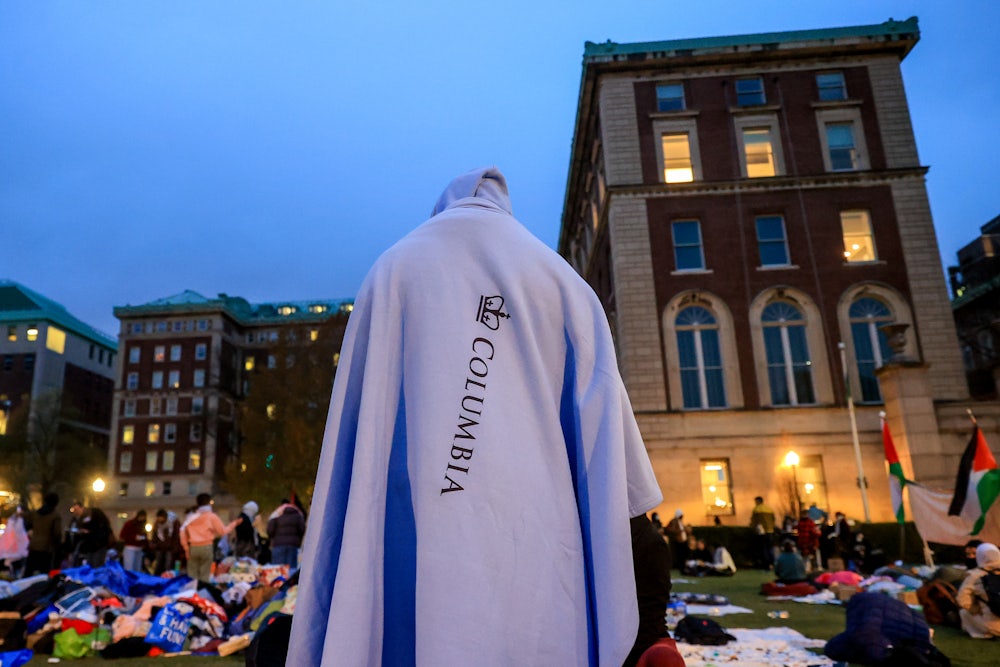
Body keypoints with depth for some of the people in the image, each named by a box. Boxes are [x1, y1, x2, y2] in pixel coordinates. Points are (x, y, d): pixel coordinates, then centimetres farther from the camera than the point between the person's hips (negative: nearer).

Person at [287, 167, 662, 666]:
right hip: (532, 528, 0)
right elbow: (600, 408, 8)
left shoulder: (394, 266, 15)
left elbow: (356, 416, 10)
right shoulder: (559, 276, 16)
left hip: (416, 528, 0)